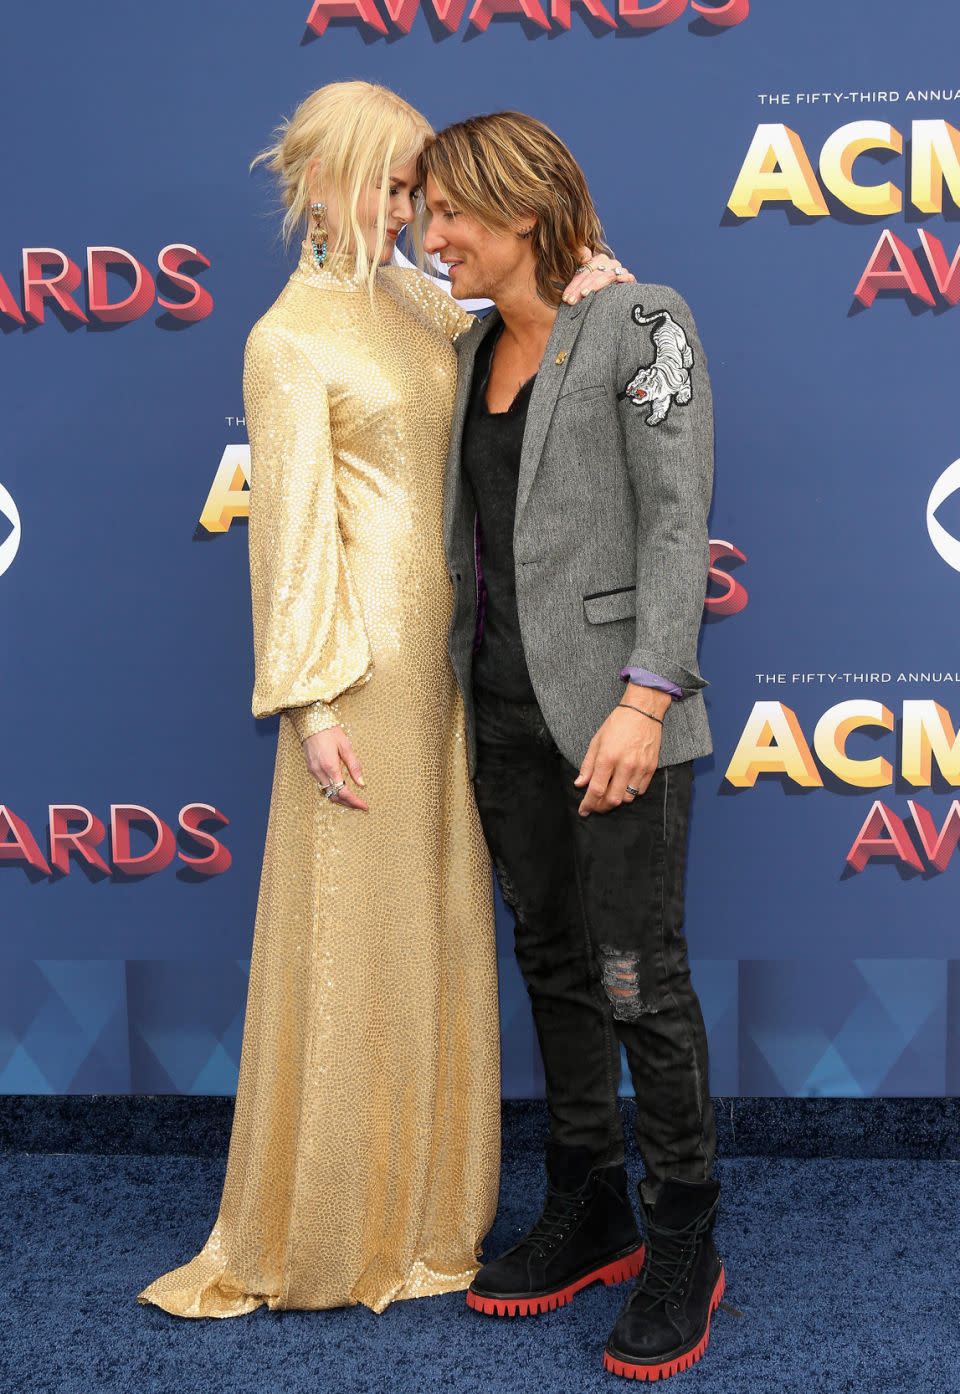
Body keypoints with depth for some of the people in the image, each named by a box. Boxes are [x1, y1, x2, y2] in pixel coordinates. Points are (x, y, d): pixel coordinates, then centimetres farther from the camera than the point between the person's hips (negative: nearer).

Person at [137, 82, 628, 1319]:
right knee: (351, 923, 1)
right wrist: (308, 703, -16)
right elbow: (289, 527, -13)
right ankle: (327, 1227, 18)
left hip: (447, 640, 8)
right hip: (366, 649, -7)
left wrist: (583, 289, -4)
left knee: (439, 917, 13)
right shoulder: (288, 339, -8)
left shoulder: (412, 299, 13)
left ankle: (423, 1197, 29)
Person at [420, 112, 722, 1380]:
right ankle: (591, 1215, 29)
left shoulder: (640, 321, -6)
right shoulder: (480, 348, 14)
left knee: (641, 981, -1)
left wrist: (644, 699, -21)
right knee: (554, 965, 14)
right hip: (506, 712, 7)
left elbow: (677, 520, -13)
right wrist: (469, 688, 14)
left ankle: (684, 1249, 17)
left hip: (613, 704, -7)